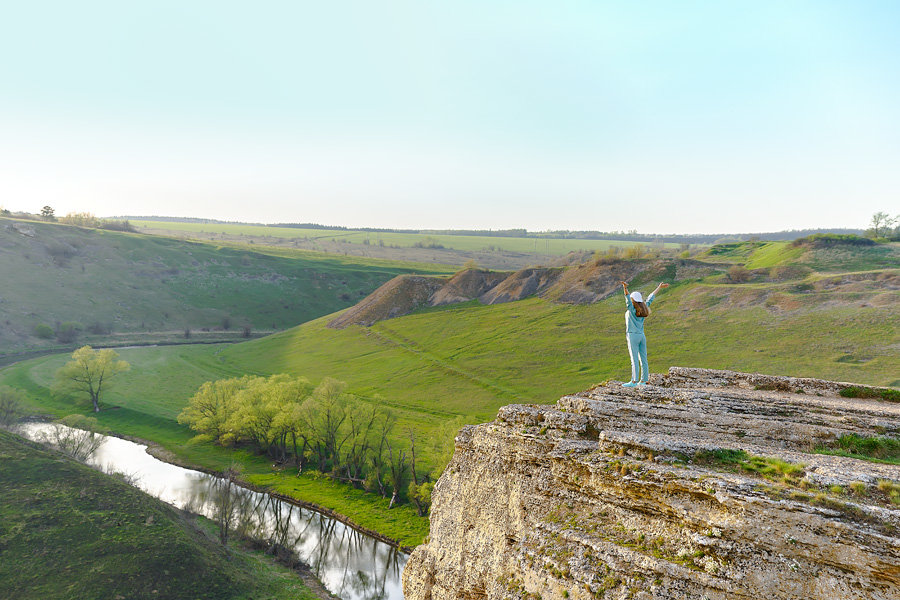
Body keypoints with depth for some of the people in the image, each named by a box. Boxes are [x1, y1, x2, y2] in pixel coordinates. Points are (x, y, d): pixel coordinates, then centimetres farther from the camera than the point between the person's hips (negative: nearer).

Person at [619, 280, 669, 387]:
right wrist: (659, 287, 27)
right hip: (642, 336, 7)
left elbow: (628, 298, -25)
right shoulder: (643, 309, 8)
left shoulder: (632, 309, -9)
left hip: (632, 336, -7)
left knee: (635, 360, -10)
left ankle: (634, 381, -11)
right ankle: (643, 381, 10)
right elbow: (650, 298, 17)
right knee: (643, 359, 6)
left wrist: (625, 287, -41)